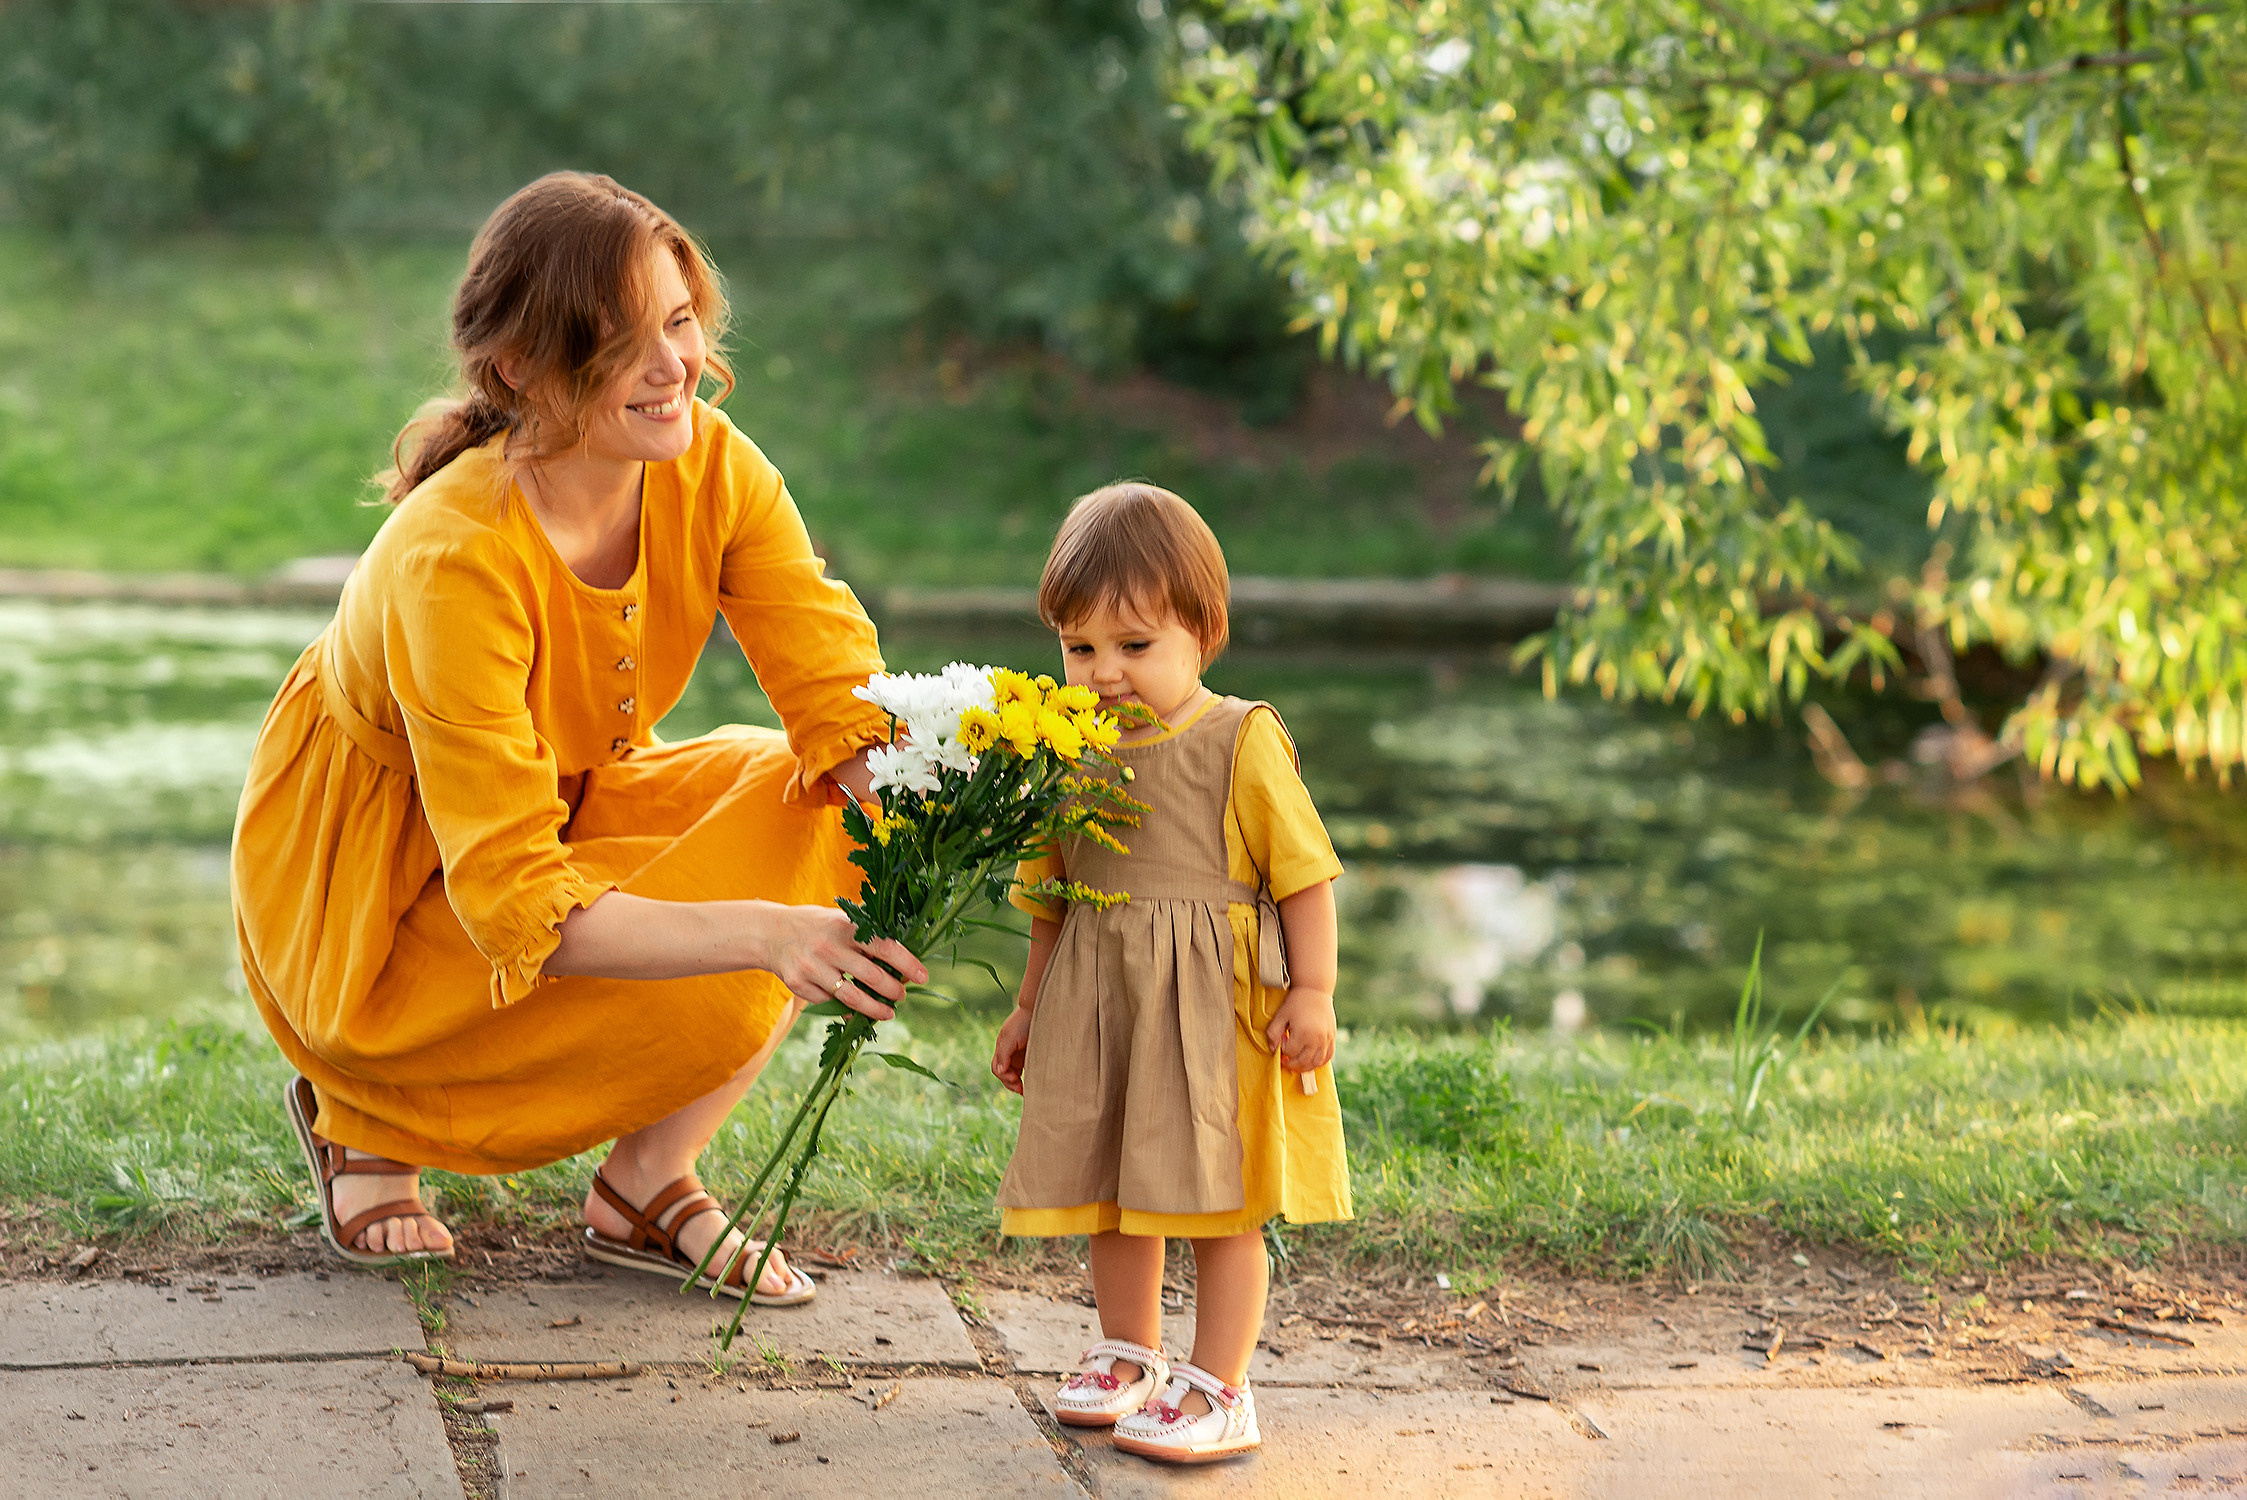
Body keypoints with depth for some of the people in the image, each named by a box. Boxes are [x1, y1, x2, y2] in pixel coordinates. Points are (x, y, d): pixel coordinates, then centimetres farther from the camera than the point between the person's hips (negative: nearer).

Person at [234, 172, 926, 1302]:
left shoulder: (711, 468, -18)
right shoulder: (451, 559, -35)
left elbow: (850, 711, -19)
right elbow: (517, 909, -37)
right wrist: (763, 930, -49)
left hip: (565, 802, 6)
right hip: (369, 881, -6)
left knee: (827, 814, -18)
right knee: (713, 987, -28)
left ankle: (644, 1188, -3)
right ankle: (365, 1112, -1)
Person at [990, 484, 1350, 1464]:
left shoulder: (1240, 741, -8)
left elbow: (1303, 872, -6)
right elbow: (1053, 897, 17)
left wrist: (1312, 992, -11)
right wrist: (1029, 1007, 20)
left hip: (1215, 1003, -5)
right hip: (1096, 1003, 5)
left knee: (1219, 1199, 0)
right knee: (1110, 1189, 13)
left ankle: (1218, 1388, 8)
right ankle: (1130, 1356, 30)